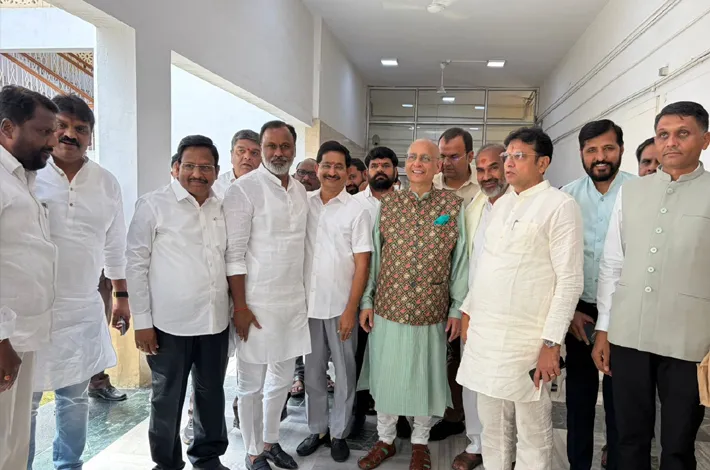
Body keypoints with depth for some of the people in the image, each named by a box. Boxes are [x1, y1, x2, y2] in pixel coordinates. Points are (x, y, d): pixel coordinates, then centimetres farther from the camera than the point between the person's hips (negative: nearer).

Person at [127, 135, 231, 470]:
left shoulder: (223, 208, 7)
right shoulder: (153, 204, -6)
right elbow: (136, 264, -5)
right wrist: (142, 321, -8)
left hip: (216, 320, 4)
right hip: (170, 323, -4)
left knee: (212, 393, 16)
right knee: (168, 398, 11)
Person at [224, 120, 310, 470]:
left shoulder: (300, 190, 8)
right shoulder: (244, 189, -11)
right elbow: (233, 254, -13)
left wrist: (305, 292, 13)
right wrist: (240, 307, -15)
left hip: (295, 300, 6)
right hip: (258, 303, -6)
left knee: (282, 378, 18)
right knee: (252, 384, 9)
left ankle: (271, 441, 36)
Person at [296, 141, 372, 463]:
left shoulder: (356, 211, -5)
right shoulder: (303, 204, 3)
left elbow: (362, 265, -6)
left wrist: (351, 309, -10)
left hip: (340, 307, -2)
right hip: (308, 304, 3)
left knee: (344, 374, 10)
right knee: (312, 373, 14)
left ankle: (339, 433, 27)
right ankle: (317, 429, 31)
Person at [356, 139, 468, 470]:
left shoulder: (454, 206, -3)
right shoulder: (387, 204, 2)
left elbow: (460, 259, -1)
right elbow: (374, 255, 5)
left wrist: (457, 308, -1)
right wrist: (366, 301, 3)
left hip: (430, 310, -1)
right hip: (387, 306, 2)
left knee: (425, 377, 12)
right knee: (385, 375, 12)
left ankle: (420, 442, 33)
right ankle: (385, 439, 33)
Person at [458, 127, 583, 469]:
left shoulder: (560, 206, -8)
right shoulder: (501, 204, 13)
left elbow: (570, 280, -12)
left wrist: (552, 342, -15)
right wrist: (468, 311, 16)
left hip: (526, 340, -6)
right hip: (484, 334, 6)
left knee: (533, 435, 9)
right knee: (492, 428, 17)